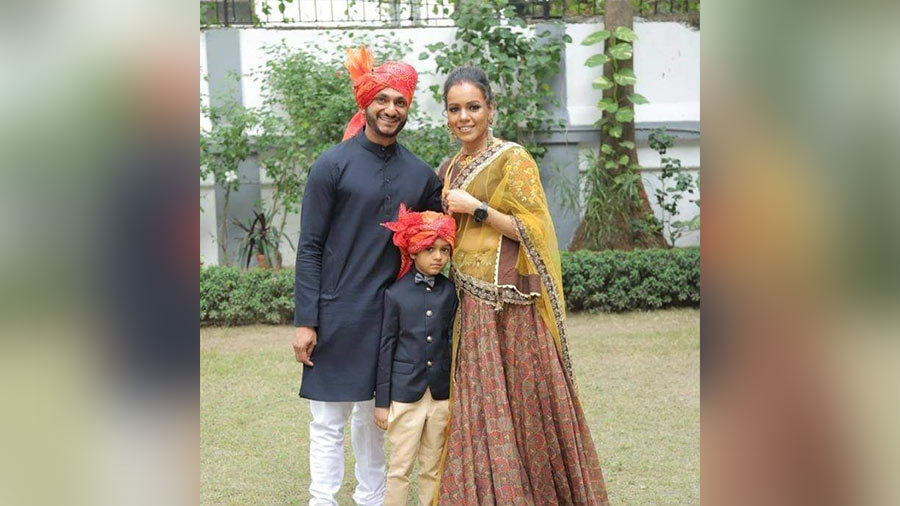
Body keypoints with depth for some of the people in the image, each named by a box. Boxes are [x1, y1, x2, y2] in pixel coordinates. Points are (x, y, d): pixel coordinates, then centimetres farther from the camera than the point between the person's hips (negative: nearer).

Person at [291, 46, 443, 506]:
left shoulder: (421, 174, 8)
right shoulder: (333, 165, -5)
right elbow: (309, 248, -6)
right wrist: (304, 321, -11)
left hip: (391, 313, 4)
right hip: (337, 315, -4)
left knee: (374, 416, 14)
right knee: (329, 420, 2)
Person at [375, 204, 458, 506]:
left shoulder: (450, 292, 3)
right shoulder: (395, 294, -4)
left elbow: (454, 342, 7)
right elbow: (386, 347, -1)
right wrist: (382, 401, -2)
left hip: (441, 393, 3)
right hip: (405, 394, -3)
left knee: (433, 469, 11)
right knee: (400, 469, 4)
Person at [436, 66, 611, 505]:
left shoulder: (513, 160, -5)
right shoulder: (449, 169, 15)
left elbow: (535, 229, -13)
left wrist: (476, 208, -14)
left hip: (512, 302, -6)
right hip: (468, 304, 6)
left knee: (523, 402, -4)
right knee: (475, 407, 6)